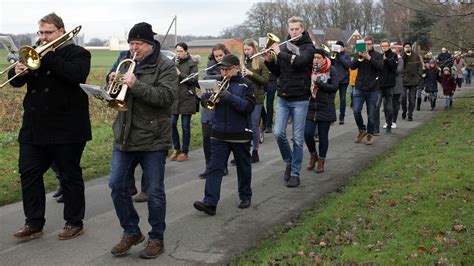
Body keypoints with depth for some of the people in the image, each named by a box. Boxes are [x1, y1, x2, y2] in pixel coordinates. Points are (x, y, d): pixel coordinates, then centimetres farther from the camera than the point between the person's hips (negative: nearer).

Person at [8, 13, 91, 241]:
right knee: (29, 174, 5)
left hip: (66, 129, -6)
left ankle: (74, 223, 16)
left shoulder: (77, 53, -2)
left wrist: (48, 57, -22)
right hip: (34, 128, 6)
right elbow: (15, 81, 12)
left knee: (70, 176, 4)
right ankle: (34, 223, 15)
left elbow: (76, 74, -23)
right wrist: (18, 72, -11)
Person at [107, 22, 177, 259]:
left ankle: (156, 239, 19)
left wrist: (135, 84, -27)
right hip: (124, 137, 6)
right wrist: (112, 80, -6)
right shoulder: (123, 59, 10)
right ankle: (131, 232, 24)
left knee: (154, 192, 4)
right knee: (117, 186, 7)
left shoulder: (165, 66, -8)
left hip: (153, 139, -5)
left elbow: (166, 96, -22)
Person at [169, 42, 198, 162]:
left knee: (185, 126, 3)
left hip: (187, 99, -3)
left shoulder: (192, 64, -2)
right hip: (174, 98, 3)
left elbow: (194, 80, -10)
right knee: (172, 124, 3)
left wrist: (180, 74, -19)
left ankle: (185, 152, 14)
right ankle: (176, 149, 22)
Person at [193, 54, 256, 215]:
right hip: (219, 134, 3)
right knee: (215, 167, -5)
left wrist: (231, 98, -25)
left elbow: (249, 107, -15)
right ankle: (210, 202, -10)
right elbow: (204, 101, 6)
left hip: (240, 134, -3)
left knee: (243, 167, 12)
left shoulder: (245, 85, -3)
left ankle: (245, 196, 30)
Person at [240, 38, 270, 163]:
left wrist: (251, 74, -17)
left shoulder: (261, 62, -2)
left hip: (256, 98, -3)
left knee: (254, 125, 4)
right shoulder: (241, 62, 8)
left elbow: (265, 80, -7)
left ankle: (255, 152, 16)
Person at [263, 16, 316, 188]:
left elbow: (299, 61, -24)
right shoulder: (284, 47, 9)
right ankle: (289, 162, 20)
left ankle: (295, 173, 11)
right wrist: (269, 61, -4)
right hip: (283, 97, 4)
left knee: (298, 138, 1)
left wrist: (279, 53, -17)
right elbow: (277, 72, 13)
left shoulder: (308, 47, -3)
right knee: (279, 133, -5)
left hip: (300, 99, -3)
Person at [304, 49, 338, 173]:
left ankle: (321, 161, 22)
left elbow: (335, 87, -13)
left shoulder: (331, 70, -3)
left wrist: (317, 82, -18)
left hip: (325, 108, -2)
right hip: (310, 107, 2)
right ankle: (313, 155, 21)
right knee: (307, 133, -7)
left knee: (323, 136, 5)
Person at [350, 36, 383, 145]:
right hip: (359, 88, 1)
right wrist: (359, 58, -19)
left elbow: (380, 67, -13)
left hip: (372, 89, -1)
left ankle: (370, 134, 18)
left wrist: (369, 58, -21)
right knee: (356, 111, -7)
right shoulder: (359, 54, 8)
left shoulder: (377, 55, 3)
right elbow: (352, 66, -4)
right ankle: (362, 130, 15)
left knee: (371, 114, 3)